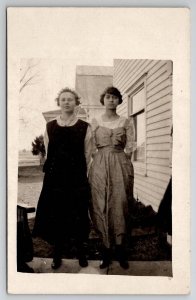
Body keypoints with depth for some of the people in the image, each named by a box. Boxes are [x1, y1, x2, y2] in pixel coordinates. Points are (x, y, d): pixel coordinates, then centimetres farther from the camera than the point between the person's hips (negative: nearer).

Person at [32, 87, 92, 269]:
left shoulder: (84, 127, 4)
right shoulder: (50, 126, 9)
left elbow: (87, 154, 4)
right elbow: (48, 152, 10)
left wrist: (79, 172, 3)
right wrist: (59, 169, 7)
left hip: (77, 178, -1)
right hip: (54, 177, 2)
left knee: (78, 214, 4)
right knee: (55, 214, 4)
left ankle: (81, 252, 20)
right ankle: (57, 254, 18)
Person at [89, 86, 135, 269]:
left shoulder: (126, 122, 8)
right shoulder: (95, 122, 9)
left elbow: (129, 148, 6)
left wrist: (117, 158, 0)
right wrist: (104, 158, 1)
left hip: (120, 165, 0)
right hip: (99, 166, 1)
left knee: (120, 207, -2)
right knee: (101, 207, 0)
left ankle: (121, 252, 10)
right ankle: (106, 252, 10)